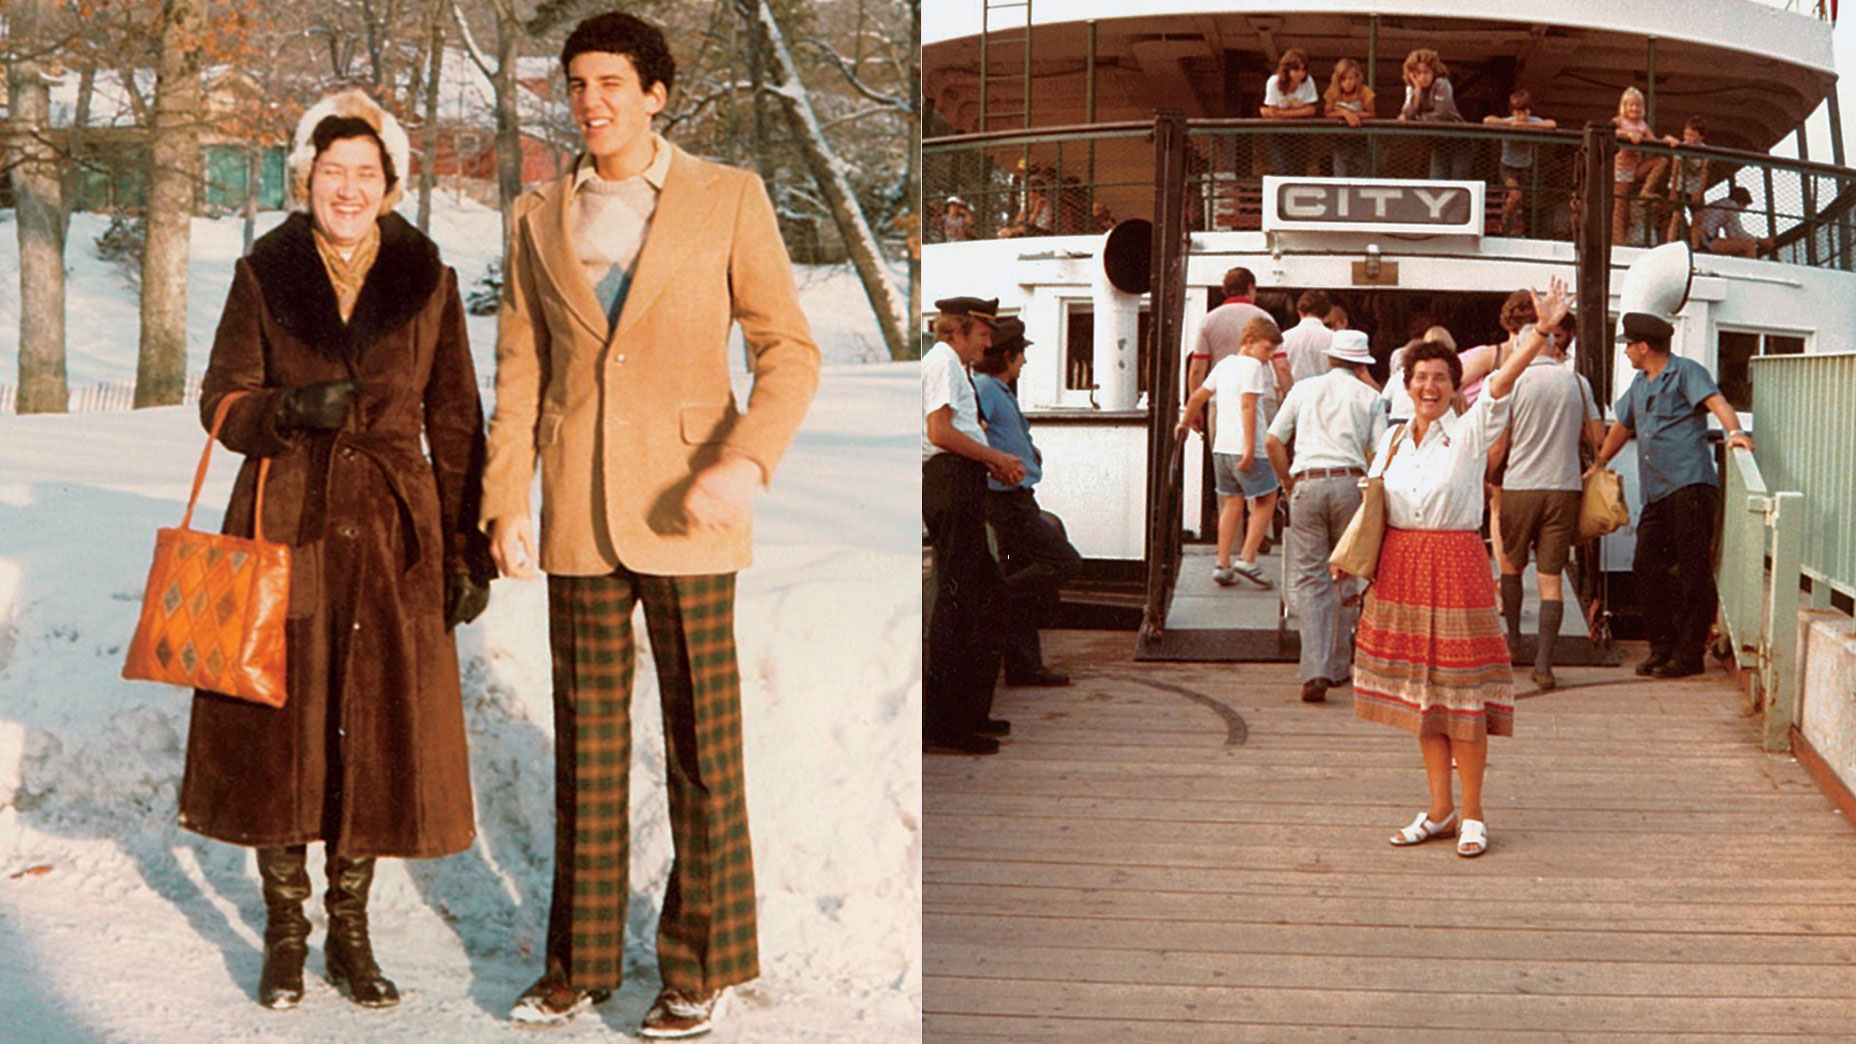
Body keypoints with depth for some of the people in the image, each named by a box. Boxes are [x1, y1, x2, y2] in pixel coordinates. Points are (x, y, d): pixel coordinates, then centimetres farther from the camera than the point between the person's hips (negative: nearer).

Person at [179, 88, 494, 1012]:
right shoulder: (265, 275, 4)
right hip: (285, 525, 0)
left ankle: (350, 928, 17)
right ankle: (285, 930, 17)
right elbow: (222, 400, 5)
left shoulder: (426, 281, 5)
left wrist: (467, 551, 3)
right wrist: (291, 411, -18)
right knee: (278, 725, 1)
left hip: (392, 530, 0)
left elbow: (454, 423, 7)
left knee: (380, 729, 1)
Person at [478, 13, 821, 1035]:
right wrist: (505, 499, 0)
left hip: (686, 505, -3)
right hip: (579, 509, 3)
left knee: (701, 739, 3)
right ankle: (581, 959, 21)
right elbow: (519, 369, 10)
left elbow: (789, 349, -4)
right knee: (586, 738, 9)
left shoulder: (728, 198, -1)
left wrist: (748, 461, -19)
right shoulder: (539, 215, 8)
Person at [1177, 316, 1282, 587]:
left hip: (1221, 446, 8)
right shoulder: (1252, 365, -8)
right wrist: (1250, 448, -23)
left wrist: (1185, 423, 39)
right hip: (1245, 447, -8)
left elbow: (1198, 397, 23)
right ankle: (1248, 560, -4)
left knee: (1232, 503, 12)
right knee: (1266, 500, 4)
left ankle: (1222, 565, 7)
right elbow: (1247, 405, -18)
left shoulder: (1224, 364, 16)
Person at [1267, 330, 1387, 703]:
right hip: (1349, 482, 0)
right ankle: (1338, 666, 17)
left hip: (1307, 482, 0)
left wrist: (1289, 484, 19)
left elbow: (1274, 440, 9)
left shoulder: (1304, 388, 16)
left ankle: (1314, 671, -15)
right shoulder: (1369, 396, 12)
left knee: (1309, 578, -1)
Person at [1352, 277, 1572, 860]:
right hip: (1400, 569, 5)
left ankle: (1471, 815, 7)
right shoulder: (1392, 443, 11)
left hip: (1456, 565, -5)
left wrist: (1542, 331, -30)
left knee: (1460, 695, -3)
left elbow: (1504, 381, -17)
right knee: (1419, 694, 9)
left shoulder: (1470, 432, -4)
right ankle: (1439, 811, 19)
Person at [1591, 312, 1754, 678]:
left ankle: (1689, 654, -5)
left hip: (1691, 486, -8)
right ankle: (1662, 647, 10)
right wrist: (1598, 465, 41)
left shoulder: (1686, 371, 0)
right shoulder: (1639, 384, 24)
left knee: (1693, 571, -7)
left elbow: (1715, 402, -16)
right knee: (1647, 567, 1)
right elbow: (1621, 427, 36)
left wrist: (1734, 431, -33)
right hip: (1656, 494, 8)